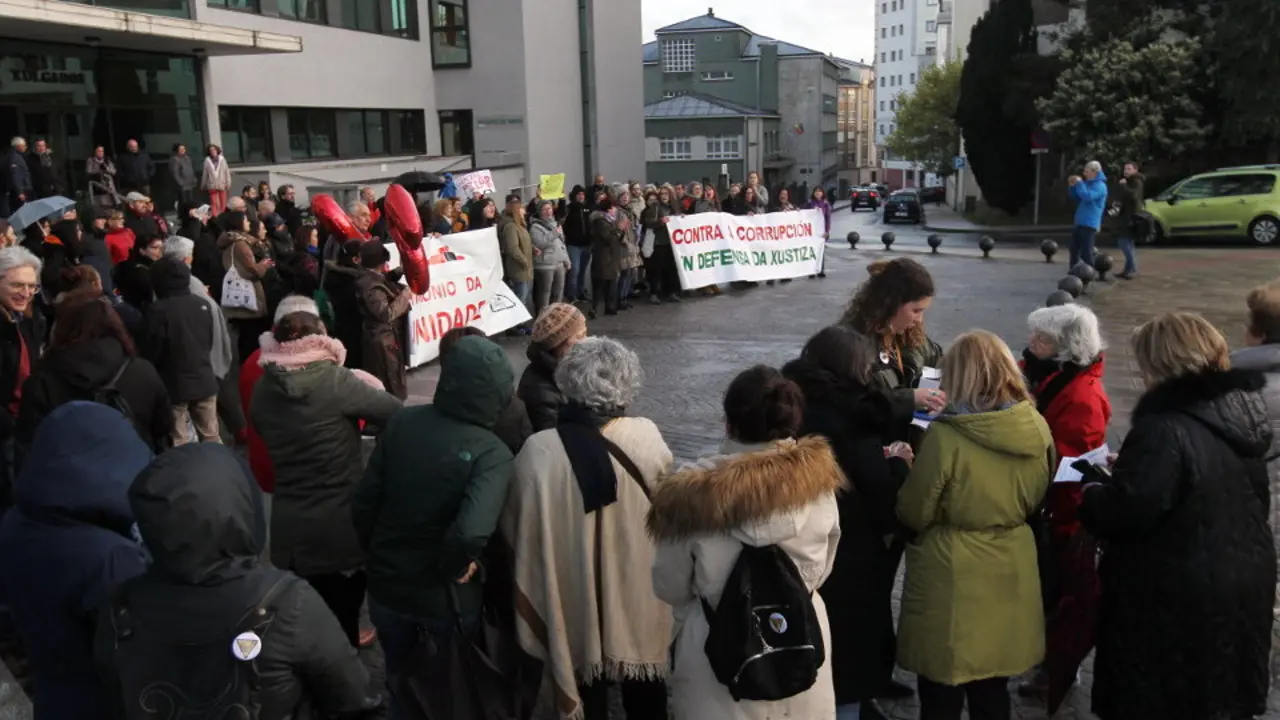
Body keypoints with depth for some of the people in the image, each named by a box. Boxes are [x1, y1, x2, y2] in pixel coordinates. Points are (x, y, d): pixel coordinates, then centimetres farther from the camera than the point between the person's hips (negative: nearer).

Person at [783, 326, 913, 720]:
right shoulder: (850, 414, -22)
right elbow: (883, 499, -22)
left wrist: (880, 458, 8)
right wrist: (897, 462, -3)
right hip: (847, 561, -7)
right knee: (847, 657, 10)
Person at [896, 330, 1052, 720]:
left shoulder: (945, 435, -22)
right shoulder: (1038, 428, -6)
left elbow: (913, 514, -10)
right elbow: (1037, 501, 10)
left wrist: (906, 469, 7)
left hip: (953, 578, -5)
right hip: (1010, 571, 5)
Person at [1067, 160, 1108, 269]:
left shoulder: (1100, 186, -11)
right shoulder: (1087, 183, 17)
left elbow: (1087, 197, -26)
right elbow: (1075, 197, 24)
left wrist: (1079, 183, -17)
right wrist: (1072, 186, 7)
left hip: (1089, 224, -9)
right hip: (1079, 223, 9)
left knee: (1086, 252, -9)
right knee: (1074, 250, 13)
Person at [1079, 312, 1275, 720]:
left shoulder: (1164, 429, -26)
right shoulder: (1243, 414, 2)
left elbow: (1124, 510, -29)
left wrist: (1096, 485, -6)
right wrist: (1125, 471, 12)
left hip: (1174, 600, -8)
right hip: (1243, 585, 8)